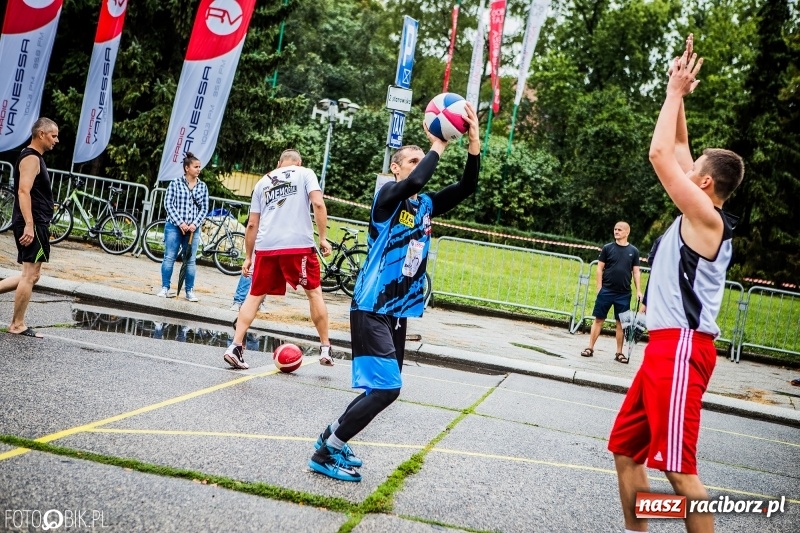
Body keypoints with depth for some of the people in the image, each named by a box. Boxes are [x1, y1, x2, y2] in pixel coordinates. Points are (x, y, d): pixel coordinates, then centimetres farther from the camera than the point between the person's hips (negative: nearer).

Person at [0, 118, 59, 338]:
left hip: (36, 224, 10)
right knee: (30, 275, -5)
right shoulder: (31, 158, -11)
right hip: (32, 225, -10)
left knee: (31, 275, 14)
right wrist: (29, 225, -29)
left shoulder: (34, 157, 20)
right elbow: (24, 192, -22)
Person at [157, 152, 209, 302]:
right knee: (169, 257, 1)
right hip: (174, 226, -2)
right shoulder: (175, 183, -3)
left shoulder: (202, 186, 5)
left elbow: (204, 208, 5)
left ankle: (190, 291, 10)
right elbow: (168, 204, -5)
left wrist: (195, 224, -8)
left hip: (192, 228, 2)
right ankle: (165, 288, 9)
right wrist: (180, 223, -13)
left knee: (191, 261, 4)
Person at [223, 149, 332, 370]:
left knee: (255, 296, 13)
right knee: (314, 292, 12)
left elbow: (252, 224, 17)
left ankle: (235, 347, 5)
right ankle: (325, 349, 14)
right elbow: (318, 203, -6)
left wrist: (248, 257, 22)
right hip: (299, 244, -3)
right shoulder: (305, 173, 11)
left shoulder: (262, 182, 20)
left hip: (265, 247, 3)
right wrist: (323, 238, -1)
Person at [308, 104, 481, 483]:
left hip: (398, 312, 8)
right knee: (386, 387, -15)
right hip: (371, 309, -8)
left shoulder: (426, 205, 12)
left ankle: (332, 437, 29)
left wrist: (474, 142, -8)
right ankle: (326, 452, -2)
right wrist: (437, 146, -17)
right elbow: (413, 182, -30)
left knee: (384, 387, 13)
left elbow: (466, 187, 3)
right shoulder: (387, 196, -9)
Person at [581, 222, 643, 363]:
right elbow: (600, 268, 3)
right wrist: (599, 287, -3)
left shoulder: (633, 251, 5)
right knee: (599, 319, 2)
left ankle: (619, 352, 13)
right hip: (606, 291, -1)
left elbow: (636, 272, 7)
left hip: (624, 293, 1)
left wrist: (638, 290, 0)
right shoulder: (607, 248, 2)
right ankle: (590, 348, 7)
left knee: (621, 322, 5)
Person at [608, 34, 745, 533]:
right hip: (666, 345, 10)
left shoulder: (707, 218, -11)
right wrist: (678, 95, 19)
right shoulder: (699, 217, 13)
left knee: (677, 465, -8)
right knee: (626, 449, 14)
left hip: (681, 348, -10)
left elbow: (661, 155, -17)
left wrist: (675, 92, -6)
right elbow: (676, 152, 22)